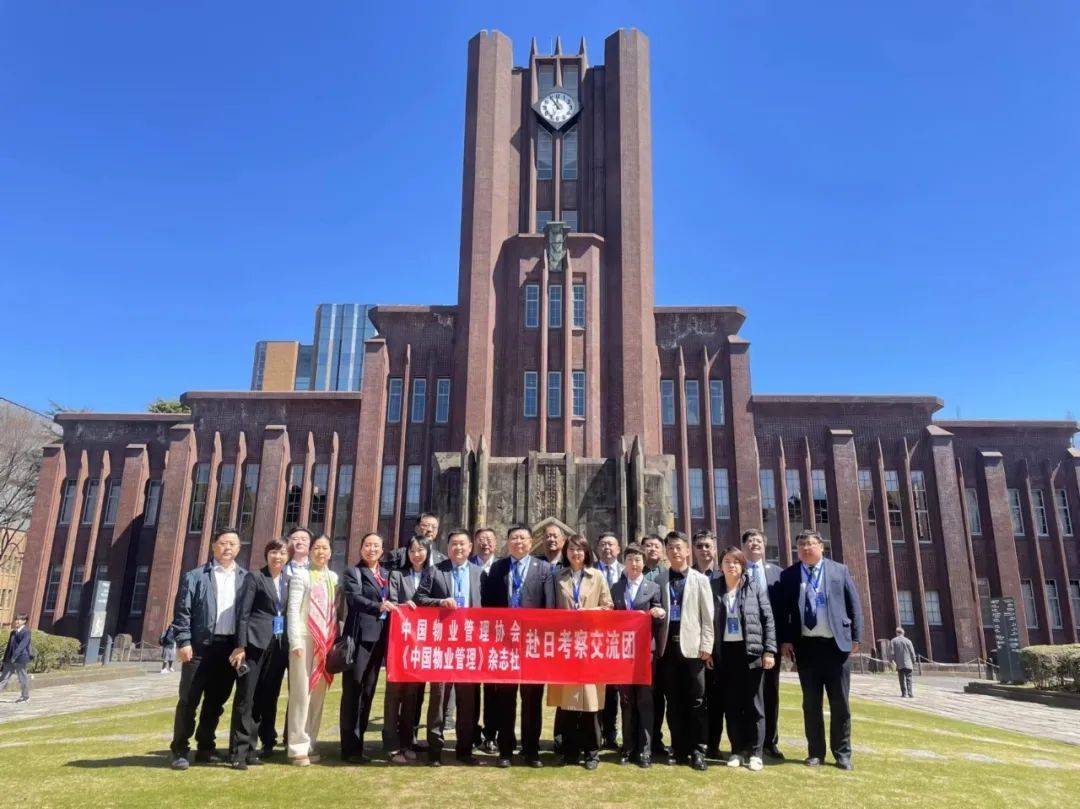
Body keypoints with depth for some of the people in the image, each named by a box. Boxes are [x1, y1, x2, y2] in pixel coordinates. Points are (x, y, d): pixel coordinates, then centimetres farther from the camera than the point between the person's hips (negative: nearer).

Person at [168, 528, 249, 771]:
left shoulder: (246, 578, 9)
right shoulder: (195, 576, 2)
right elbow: (182, 611, -2)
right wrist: (184, 642, -10)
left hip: (231, 647, 3)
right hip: (201, 645, -3)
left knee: (217, 701, 11)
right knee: (189, 699, 1)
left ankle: (205, 748, 23)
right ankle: (180, 750, 12)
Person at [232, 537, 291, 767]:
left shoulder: (289, 581, 13)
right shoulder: (255, 577, 0)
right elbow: (244, 612, -5)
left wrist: (292, 644, 8)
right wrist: (241, 645, -12)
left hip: (279, 644, 5)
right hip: (256, 642, -5)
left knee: (269, 697, 10)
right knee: (247, 696, -4)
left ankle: (266, 743, 19)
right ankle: (240, 750, 0)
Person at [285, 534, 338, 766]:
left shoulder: (334, 578, 13)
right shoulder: (301, 575, -1)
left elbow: (336, 610, 14)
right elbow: (293, 610, -6)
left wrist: (336, 640, 8)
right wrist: (295, 641, -14)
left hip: (327, 641, 5)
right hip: (305, 639, -5)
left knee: (318, 693, 7)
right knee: (302, 692, -5)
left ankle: (310, 744, 15)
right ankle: (297, 747, 3)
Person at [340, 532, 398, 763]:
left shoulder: (387, 574, 17)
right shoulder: (352, 573, 0)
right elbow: (355, 598, -16)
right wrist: (378, 607, -31)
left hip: (379, 637, 6)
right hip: (360, 636, -6)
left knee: (368, 690, 12)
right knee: (353, 689, -4)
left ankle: (358, 742, 21)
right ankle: (350, 748, 3)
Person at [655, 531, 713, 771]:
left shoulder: (700, 580, 6)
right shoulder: (659, 580, 8)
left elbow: (707, 617, 2)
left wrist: (706, 647, -6)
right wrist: (653, 645, -1)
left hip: (691, 646, -1)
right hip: (668, 646, 2)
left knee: (696, 702, 0)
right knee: (673, 702, 8)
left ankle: (697, 750, 8)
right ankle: (678, 749, 16)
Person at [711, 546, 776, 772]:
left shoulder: (755, 588, 1)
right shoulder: (713, 589, 4)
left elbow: (768, 619, 0)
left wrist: (769, 651, -6)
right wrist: (708, 651, 1)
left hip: (750, 651, -1)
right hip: (724, 652, 2)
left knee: (753, 702, 3)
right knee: (730, 703, 7)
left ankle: (755, 752, 12)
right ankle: (738, 750, 17)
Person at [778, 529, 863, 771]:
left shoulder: (840, 570, 6)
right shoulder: (789, 575, 5)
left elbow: (854, 604, 5)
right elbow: (783, 610, 3)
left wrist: (855, 637, -2)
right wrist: (785, 640, -5)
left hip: (837, 644, 0)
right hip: (806, 645, 0)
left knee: (840, 703, 5)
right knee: (811, 702, 7)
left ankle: (842, 753, 17)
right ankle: (816, 752, 17)